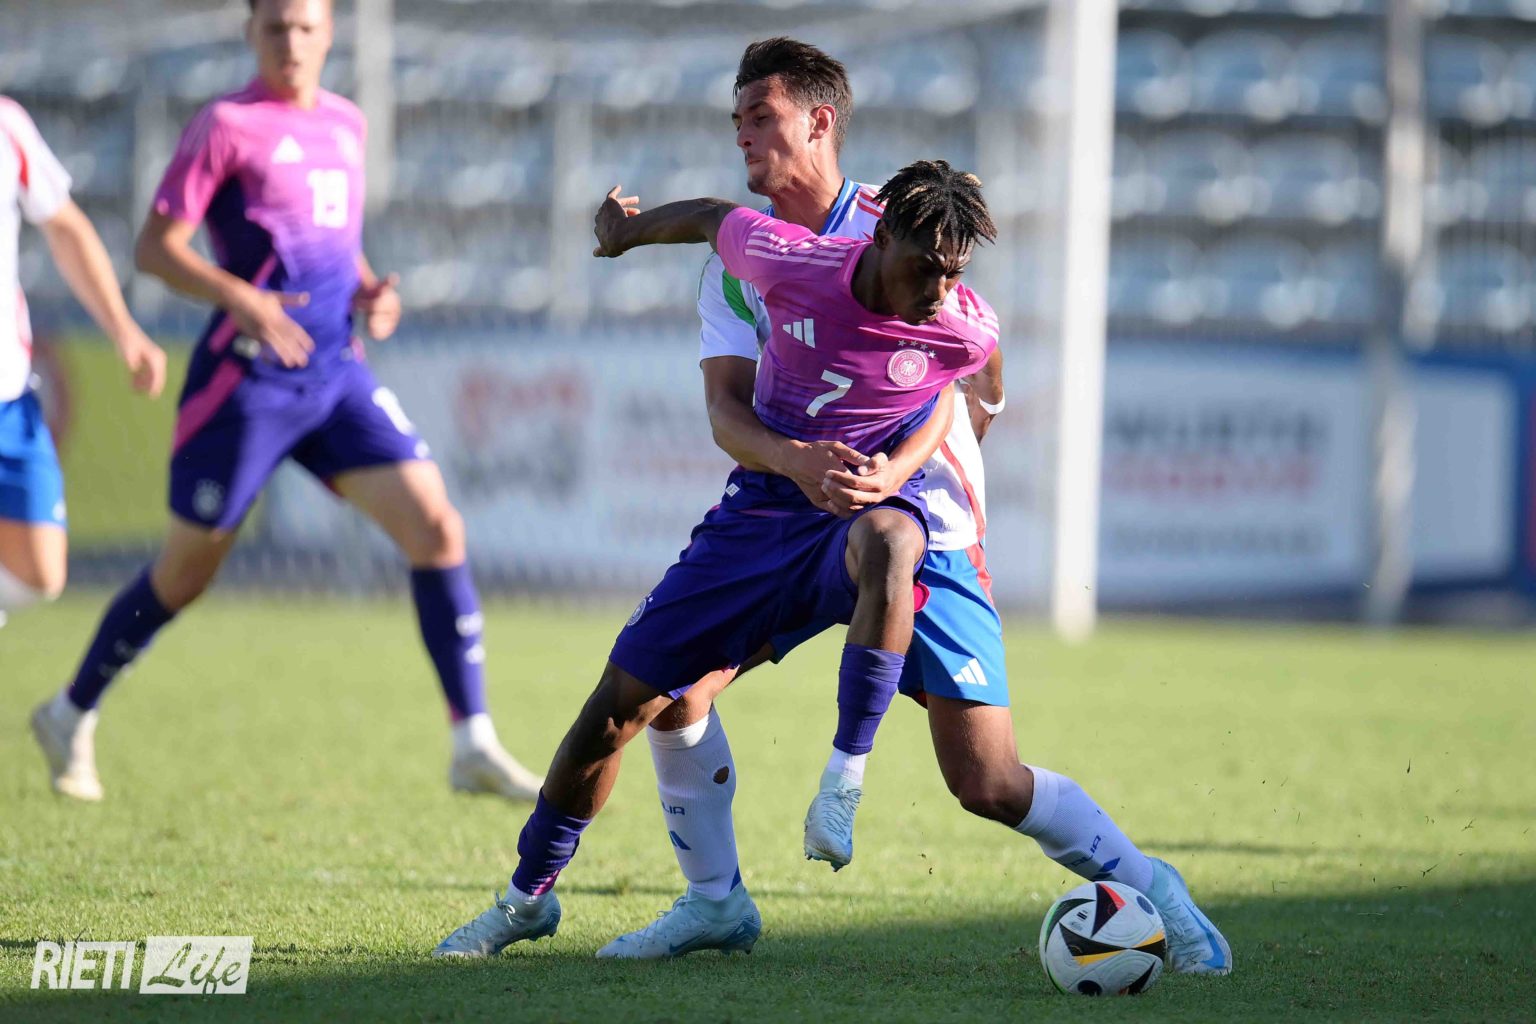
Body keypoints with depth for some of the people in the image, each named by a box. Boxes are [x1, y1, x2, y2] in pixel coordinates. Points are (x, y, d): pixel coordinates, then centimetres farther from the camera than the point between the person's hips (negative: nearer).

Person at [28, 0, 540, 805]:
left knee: (437, 528, -9)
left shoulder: (345, 124, 13)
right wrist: (240, 299, -24)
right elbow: (154, 247, -10)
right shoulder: (226, 126, -7)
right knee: (186, 573, 4)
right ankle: (71, 715, 27)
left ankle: (474, 747, -6)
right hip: (246, 379, -6)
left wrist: (371, 290, 6)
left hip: (337, 375, 6)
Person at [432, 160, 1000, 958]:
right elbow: (712, 219, 6)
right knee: (620, 701, 2)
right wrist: (627, 228, 23)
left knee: (886, 542, -42)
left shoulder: (970, 332, -14)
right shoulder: (795, 263, -16)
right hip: (763, 511, 2)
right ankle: (530, 893, 22)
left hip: (868, 502, -2)